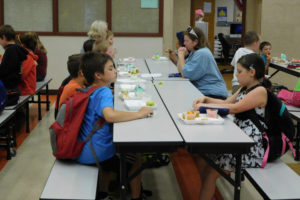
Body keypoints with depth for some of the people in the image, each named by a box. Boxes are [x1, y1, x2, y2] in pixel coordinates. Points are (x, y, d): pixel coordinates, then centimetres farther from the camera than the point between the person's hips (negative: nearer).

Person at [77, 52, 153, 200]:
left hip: (83, 150, 9)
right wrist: (139, 114, -30)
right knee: (135, 157, 12)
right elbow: (110, 115, -41)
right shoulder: (104, 92, -21)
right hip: (96, 154, -9)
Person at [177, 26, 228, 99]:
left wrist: (181, 56, -7)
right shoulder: (193, 52, 13)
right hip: (202, 90, 9)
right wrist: (181, 56, 0)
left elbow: (185, 74, -18)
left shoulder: (202, 54, -17)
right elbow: (181, 70, 13)